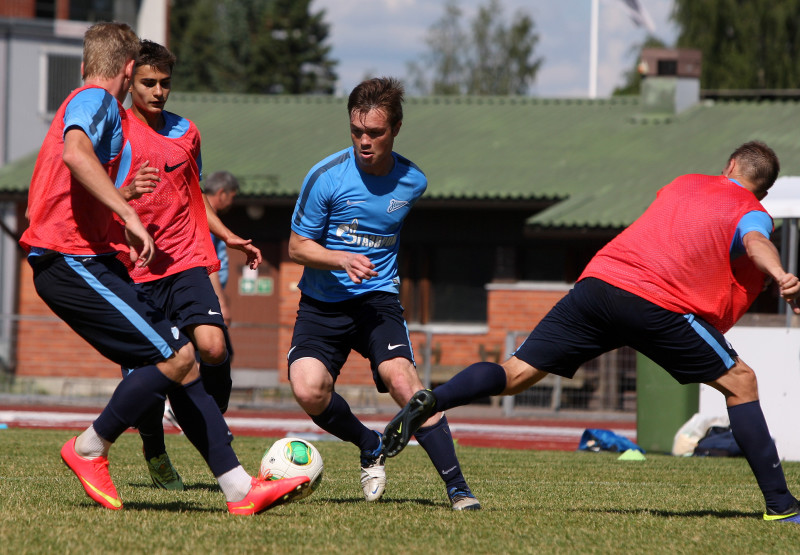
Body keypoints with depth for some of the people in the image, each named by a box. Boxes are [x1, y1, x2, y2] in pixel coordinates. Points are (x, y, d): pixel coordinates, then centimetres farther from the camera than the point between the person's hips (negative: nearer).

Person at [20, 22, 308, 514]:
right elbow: (76, 154, -28)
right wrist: (128, 215, -29)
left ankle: (239, 488, 0)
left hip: (87, 263, 11)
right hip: (74, 262, -11)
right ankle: (89, 450, -5)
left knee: (180, 363, 4)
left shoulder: (84, 102, 25)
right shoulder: (96, 101, -6)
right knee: (177, 355, -18)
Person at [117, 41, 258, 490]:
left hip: (187, 259, 2)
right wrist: (126, 193, -24)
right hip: (135, 268, -2)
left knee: (213, 347, -20)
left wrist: (228, 237, 18)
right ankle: (156, 455, 22)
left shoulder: (186, 132, 14)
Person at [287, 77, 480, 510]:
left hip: (378, 299, 0)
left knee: (400, 379, -25)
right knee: (309, 390, -22)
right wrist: (342, 260, -20)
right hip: (322, 304, 0)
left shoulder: (412, 182, 0)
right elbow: (297, 247, -4)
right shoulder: (325, 177, -10)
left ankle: (458, 488, -23)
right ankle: (370, 447, 9)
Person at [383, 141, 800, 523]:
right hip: (660, 301, -5)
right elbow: (755, 241, -12)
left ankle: (431, 400, -18)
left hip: (598, 278, 5)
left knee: (516, 373, 6)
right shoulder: (752, 214, 11)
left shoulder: (684, 184, 29)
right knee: (740, 382, 8)